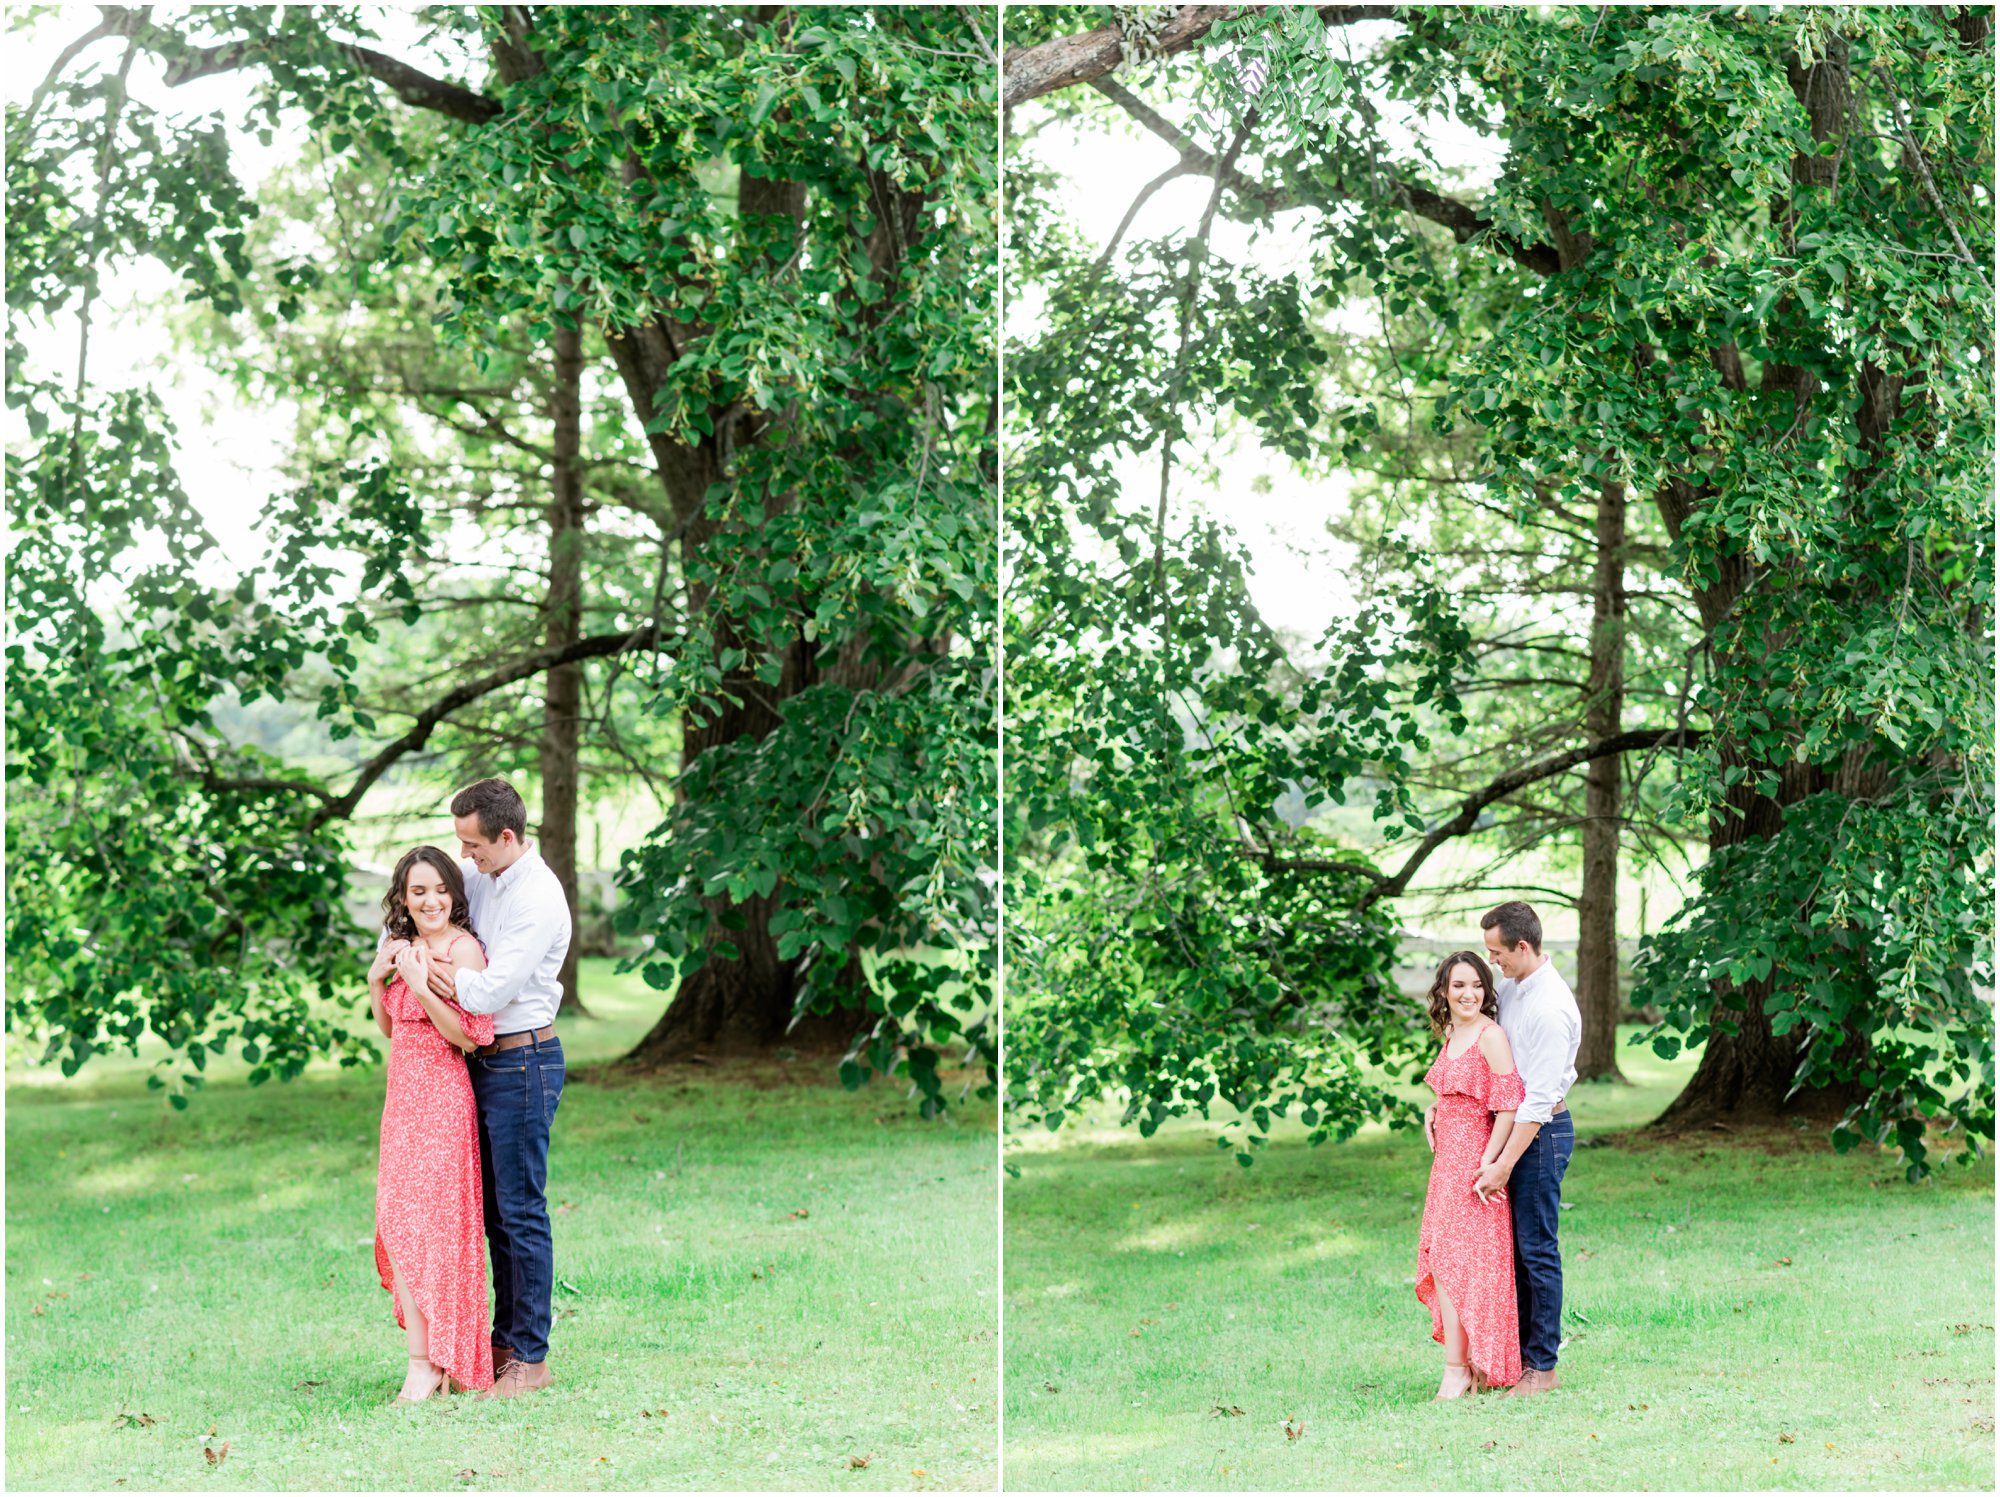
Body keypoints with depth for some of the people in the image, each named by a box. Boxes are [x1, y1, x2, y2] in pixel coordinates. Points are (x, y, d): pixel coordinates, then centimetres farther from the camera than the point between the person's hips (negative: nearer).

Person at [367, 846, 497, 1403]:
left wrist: (422, 987, -22)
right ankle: (431, 1357, 9)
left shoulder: (462, 948, -10)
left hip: (439, 1097, -8)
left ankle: (425, 1365, -11)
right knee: (400, 1222, 5)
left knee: (417, 1221, -13)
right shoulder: (405, 947, 15)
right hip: (404, 1094, 8)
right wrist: (376, 979, 6)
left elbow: (469, 1034, -15)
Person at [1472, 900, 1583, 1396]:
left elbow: (1539, 1100, -23)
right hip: (1514, 1126, 9)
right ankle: (1518, 1352, 19)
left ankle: (1542, 1366, 3)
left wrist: (1503, 1165, -23)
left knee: (1537, 1249, -4)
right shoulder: (1509, 986, 6)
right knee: (1514, 1245, 12)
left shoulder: (1551, 1008, -22)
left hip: (1541, 1133, -9)